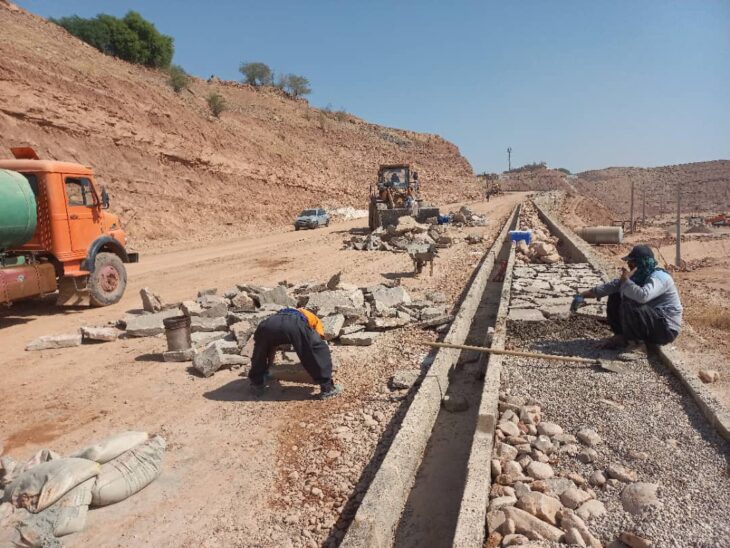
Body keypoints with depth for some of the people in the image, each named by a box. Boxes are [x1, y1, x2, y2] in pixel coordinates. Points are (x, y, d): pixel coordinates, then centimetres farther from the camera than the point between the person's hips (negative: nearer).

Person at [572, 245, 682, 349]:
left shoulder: (659, 277, -23)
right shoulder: (638, 276, 3)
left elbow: (642, 296, -44)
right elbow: (612, 286, 5)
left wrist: (625, 280, -27)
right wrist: (584, 295, 0)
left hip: (666, 328, -9)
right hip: (647, 321, 9)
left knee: (629, 306, -31)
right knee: (615, 298, 5)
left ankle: (631, 339, -6)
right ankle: (622, 335, 3)